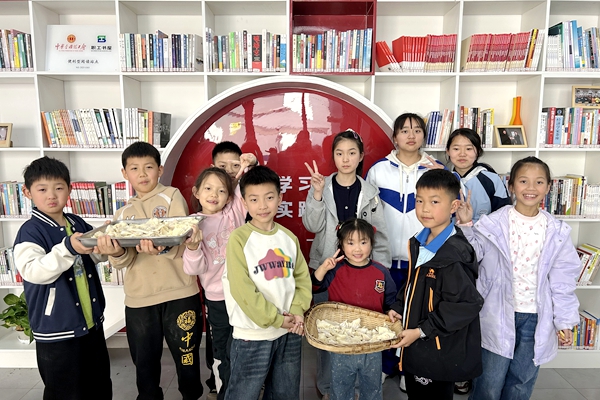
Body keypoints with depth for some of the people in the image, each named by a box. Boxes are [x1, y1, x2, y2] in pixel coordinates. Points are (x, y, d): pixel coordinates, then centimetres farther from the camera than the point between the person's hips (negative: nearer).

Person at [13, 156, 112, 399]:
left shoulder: (79, 225, 5)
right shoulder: (30, 231, -12)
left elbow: (96, 255, 16)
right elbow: (34, 272, -27)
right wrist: (68, 248, -40)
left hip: (92, 322, 6)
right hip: (56, 330, -6)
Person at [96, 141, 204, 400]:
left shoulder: (172, 197, 0)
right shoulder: (123, 213, 11)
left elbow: (182, 243, -13)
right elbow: (125, 261, -1)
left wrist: (161, 248, -34)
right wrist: (116, 253, -24)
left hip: (179, 293, -3)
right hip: (139, 299, 4)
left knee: (187, 357, 8)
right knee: (145, 362, 16)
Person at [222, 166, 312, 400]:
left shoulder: (289, 238, 3)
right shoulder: (239, 239, -14)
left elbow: (302, 277, 7)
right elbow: (242, 289, -17)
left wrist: (298, 311, -8)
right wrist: (275, 320, -14)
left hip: (290, 333, 5)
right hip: (252, 335, -5)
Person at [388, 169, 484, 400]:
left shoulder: (454, 254, -25)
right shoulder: (419, 243, 3)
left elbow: (464, 305, -25)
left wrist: (421, 331, -21)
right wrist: (399, 308, 1)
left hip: (439, 354, -8)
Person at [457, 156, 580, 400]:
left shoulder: (557, 232, 0)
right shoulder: (492, 224, -9)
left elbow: (561, 280, 4)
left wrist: (564, 320, 4)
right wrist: (465, 225, -20)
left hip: (536, 319, 3)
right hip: (498, 316, -2)